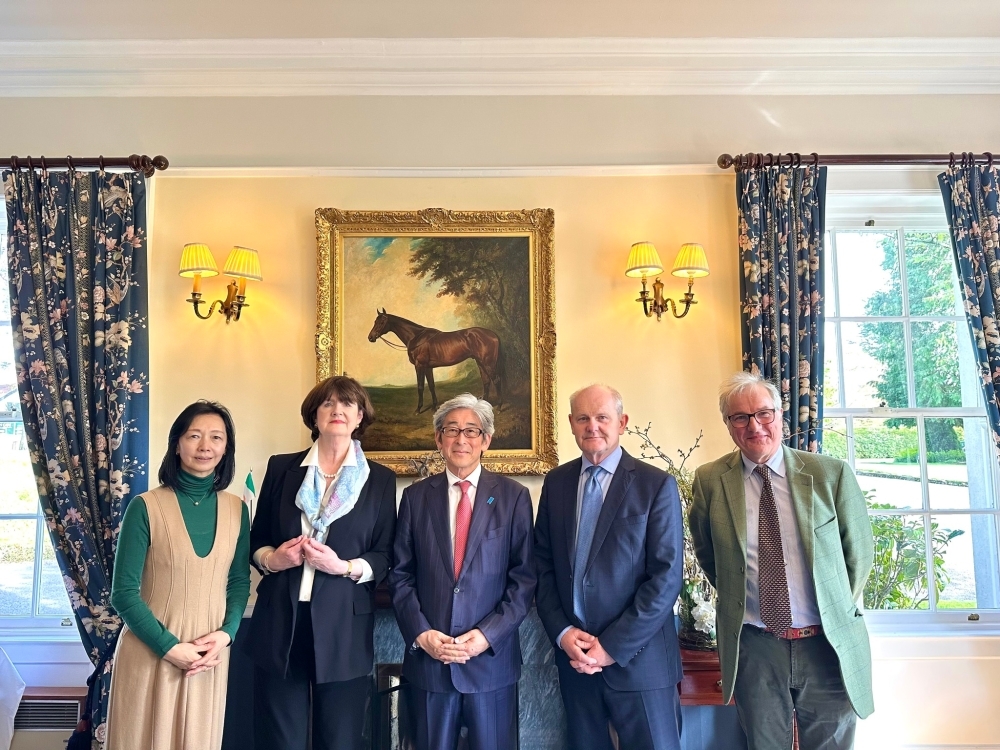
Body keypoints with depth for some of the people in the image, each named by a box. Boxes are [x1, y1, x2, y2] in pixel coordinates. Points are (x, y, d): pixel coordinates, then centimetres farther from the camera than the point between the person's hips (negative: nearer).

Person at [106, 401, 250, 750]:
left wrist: (226, 633, -7)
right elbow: (124, 592, -9)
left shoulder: (236, 509, 1)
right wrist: (168, 646, -14)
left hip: (211, 653, 3)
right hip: (151, 652, -3)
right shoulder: (146, 506, -10)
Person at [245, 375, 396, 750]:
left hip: (344, 627, -1)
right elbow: (256, 539, 11)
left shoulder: (380, 480, 3)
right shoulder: (281, 467, 7)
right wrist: (271, 559, -10)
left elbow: (386, 557, 1)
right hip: (280, 622, 1)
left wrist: (344, 567, -16)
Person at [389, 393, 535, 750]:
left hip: (491, 659, -1)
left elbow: (524, 578, -2)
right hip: (427, 657, 1)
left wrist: (488, 635, -11)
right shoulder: (415, 496, 5)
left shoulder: (514, 497, 0)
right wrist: (420, 634, -7)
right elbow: (401, 575, 5)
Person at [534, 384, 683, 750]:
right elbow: (543, 563, 7)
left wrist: (613, 646, -13)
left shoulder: (657, 485, -7)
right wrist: (562, 632, -6)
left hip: (638, 657, -3)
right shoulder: (556, 482, 5)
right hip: (573, 655, 4)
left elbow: (666, 577, -11)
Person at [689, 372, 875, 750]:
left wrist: (837, 611, 6)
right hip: (753, 646, 0)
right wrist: (736, 600, 8)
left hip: (829, 645, 0)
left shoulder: (832, 473, -6)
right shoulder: (710, 480, -4)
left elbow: (859, 550, 6)